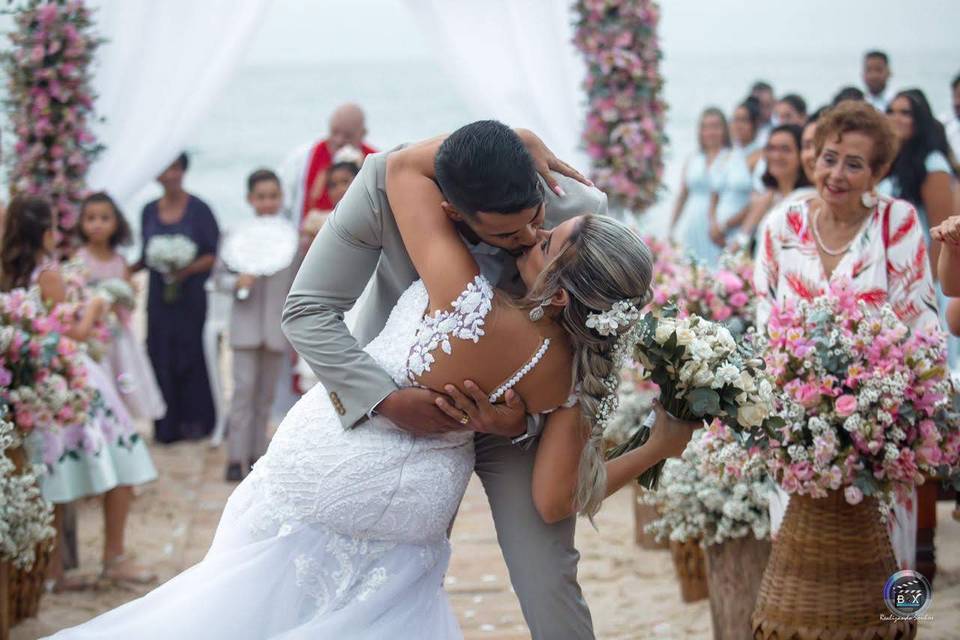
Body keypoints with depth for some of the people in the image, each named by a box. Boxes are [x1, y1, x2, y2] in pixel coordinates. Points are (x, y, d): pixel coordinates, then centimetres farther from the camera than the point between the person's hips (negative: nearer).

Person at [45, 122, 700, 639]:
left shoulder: (467, 297, -35)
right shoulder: (570, 373, -21)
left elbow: (403, 166, -21)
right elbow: (555, 503, -12)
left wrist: (516, 139, -12)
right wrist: (661, 446, -4)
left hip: (331, 468, -3)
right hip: (413, 510, 4)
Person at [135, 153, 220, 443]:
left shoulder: (198, 209, -5)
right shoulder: (150, 211, 8)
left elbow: (217, 253, -7)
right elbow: (146, 256, 13)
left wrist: (189, 269, -20)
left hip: (191, 296, -4)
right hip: (159, 296, 4)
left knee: (191, 353, 0)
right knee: (161, 356, 3)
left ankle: (195, 421, 11)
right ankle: (167, 426, 12)